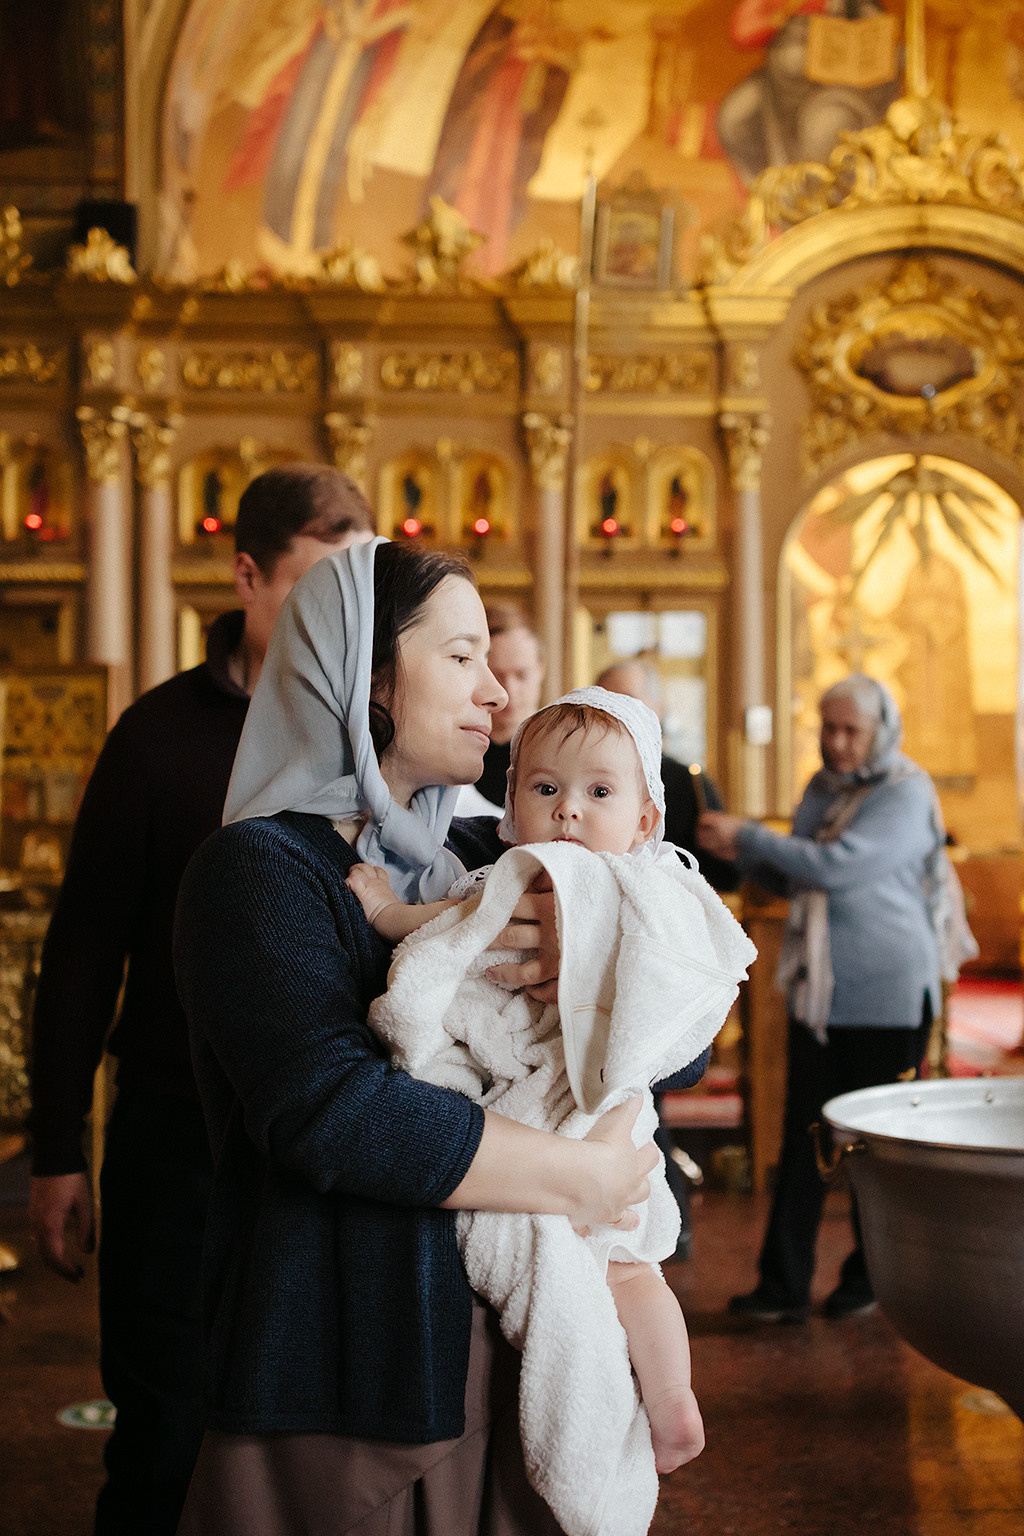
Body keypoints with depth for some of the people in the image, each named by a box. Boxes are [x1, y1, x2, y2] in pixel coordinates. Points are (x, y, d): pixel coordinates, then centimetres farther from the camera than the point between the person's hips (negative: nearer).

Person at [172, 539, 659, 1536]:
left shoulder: (478, 858, 13)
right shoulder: (261, 870, -9)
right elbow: (329, 1109, -24)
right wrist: (578, 1176, -18)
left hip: (502, 1349, 7)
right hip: (347, 1378, -6)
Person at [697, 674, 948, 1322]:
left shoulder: (906, 795, -11)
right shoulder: (822, 788, 13)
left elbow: (838, 866, -22)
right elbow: (797, 880, 21)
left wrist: (749, 836, -15)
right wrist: (743, 854, 1)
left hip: (888, 996, -6)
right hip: (819, 993, 6)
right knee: (804, 1136, 2)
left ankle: (871, 1276, 19)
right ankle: (784, 1285, 3)